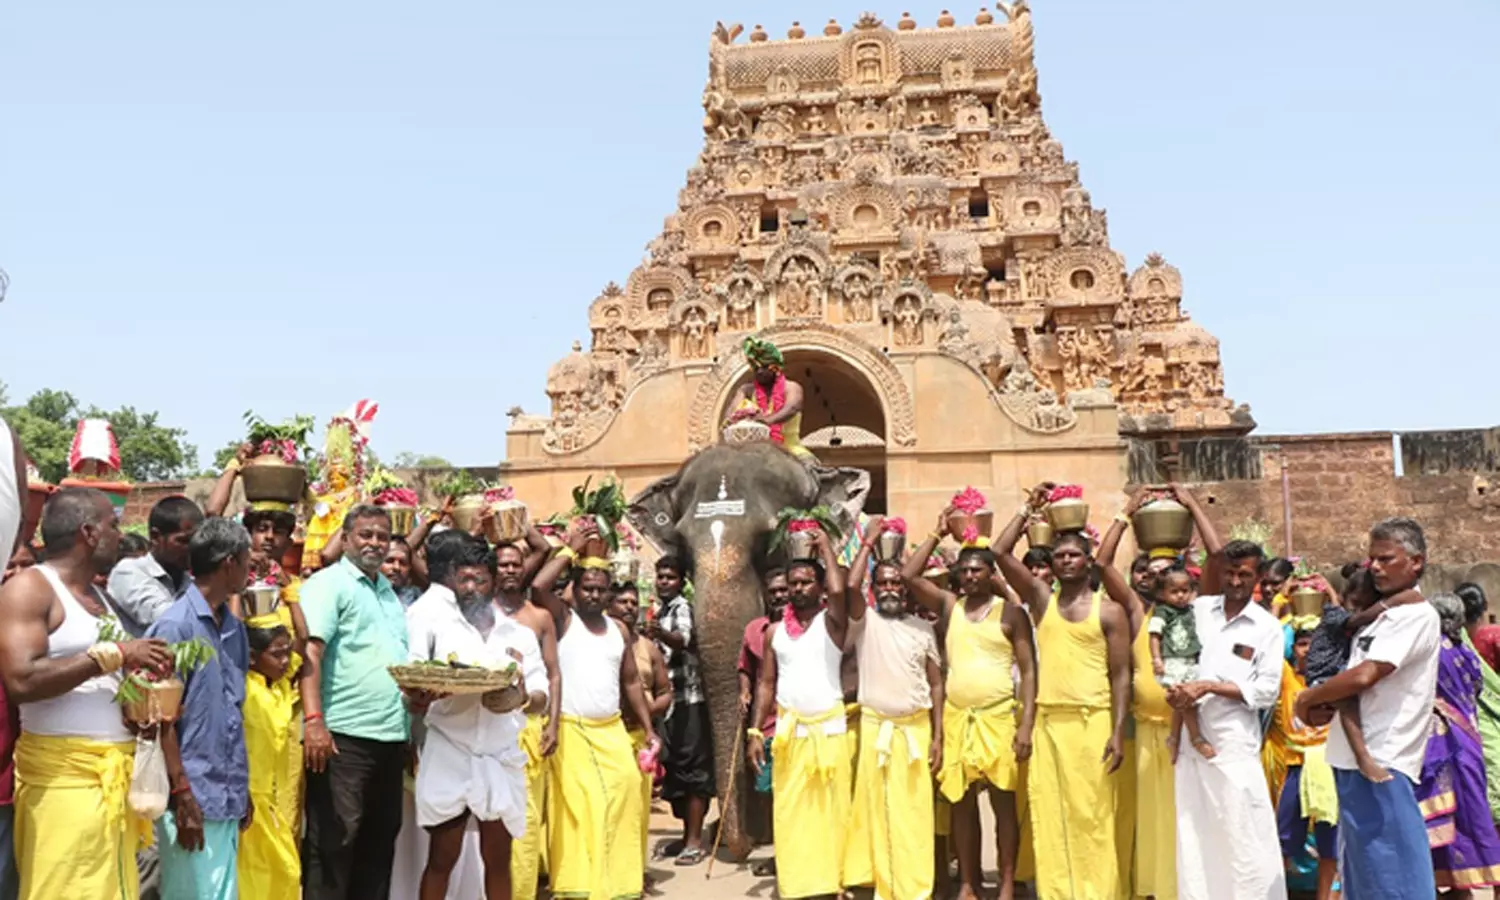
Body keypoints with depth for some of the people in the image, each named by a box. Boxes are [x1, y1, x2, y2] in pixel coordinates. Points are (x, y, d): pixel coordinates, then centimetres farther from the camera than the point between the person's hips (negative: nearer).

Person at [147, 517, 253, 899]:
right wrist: (182, 795, -14)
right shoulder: (175, 626, -10)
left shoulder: (234, 627, 11)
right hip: (192, 796, -7)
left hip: (228, 794, 7)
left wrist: (243, 787, 15)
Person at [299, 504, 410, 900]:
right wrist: (314, 720, -26)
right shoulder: (328, 584, -5)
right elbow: (309, 652, -17)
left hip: (391, 735, 8)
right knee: (334, 841, -2)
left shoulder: (389, 592, 18)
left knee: (380, 839, 14)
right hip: (344, 736, -8)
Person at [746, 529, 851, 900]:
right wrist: (754, 732, 2)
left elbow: (839, 590, -22)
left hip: (829, 727, -3)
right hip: (788, 730, 3)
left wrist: (825, 547, -8)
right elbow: (766, 683, 10)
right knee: (790, 812, 4)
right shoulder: (775, 631, 10)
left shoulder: (831, 622, 0)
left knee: (829, 810, 3)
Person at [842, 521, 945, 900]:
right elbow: (850, 587, -19)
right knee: (877, 808, 2)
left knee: (913, 811, 2)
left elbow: (936, 684, 7)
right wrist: (868, 542, -9)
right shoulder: (865, 622, 2)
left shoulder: (923, 629, 7)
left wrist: (938, 737, 0)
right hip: (874, 726, -1)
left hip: (916, 727, 1)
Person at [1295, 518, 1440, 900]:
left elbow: (1363, 676, -22)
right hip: (1355, 761, 9)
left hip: (1380, 763, -9)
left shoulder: (1416, 615, -11)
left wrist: (1307, 699, -7)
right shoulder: (1380, 617, 18)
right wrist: (1322, 707, -2)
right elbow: (1353, 684, 19)